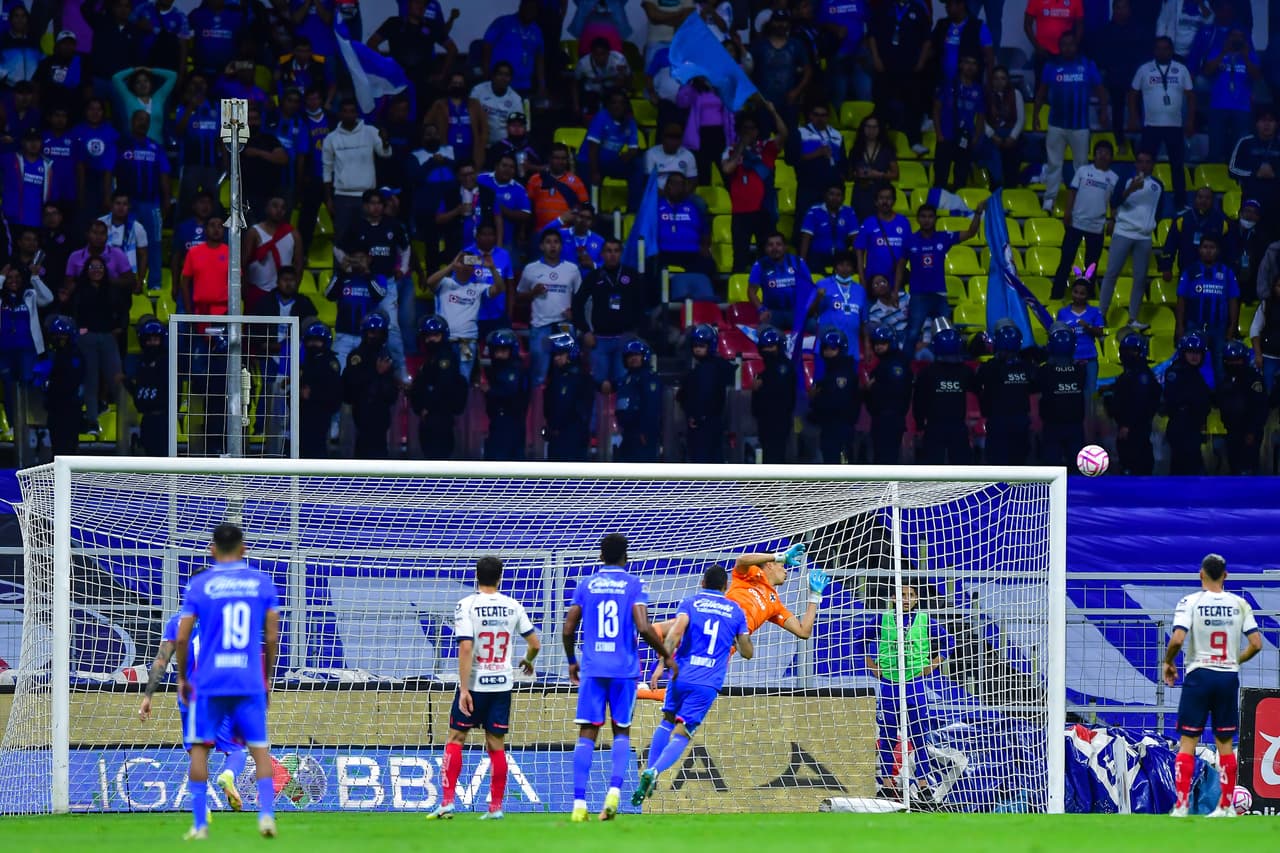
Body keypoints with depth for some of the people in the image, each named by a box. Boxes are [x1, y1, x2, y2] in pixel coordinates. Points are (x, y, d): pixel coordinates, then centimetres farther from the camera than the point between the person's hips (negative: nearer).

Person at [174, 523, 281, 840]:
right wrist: (267, 677, 15)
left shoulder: (199, 585, 1)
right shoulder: (262, 583, 4)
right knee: (260, 747, 8)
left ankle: (200, 823, 3)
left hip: (209, 682, -1)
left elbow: (182, 638, -1)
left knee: (199, 747, 7)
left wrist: (182, 678, 12)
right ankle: (266, 814, -6)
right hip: (250, 682, 1)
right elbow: (272, 637, 4)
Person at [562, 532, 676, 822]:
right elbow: (644, 628, -11)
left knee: (587, 734, 2)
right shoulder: (634, 585, 0)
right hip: (625, 668, -1)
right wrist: (666, 656, 2)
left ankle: (579, 803, -8)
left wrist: (572, 662, 21)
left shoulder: (586, 585, 7)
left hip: (592, 669, 1)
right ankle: (614, 790, -9)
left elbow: (568, 630, 6)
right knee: (621, 732, 13)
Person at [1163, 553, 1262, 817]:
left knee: (1187, 742, 1)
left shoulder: (1190, 602, -7)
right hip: (1229, 676, 3)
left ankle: (1182, 805, -6)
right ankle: (1227, 806, 14)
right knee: (1225, 743, 11)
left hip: (1199, 675, -3)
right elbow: (1256, 644, -1)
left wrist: (1168, 662, 1)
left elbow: (1177, 639, -18)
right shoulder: (1240, 604, 2)